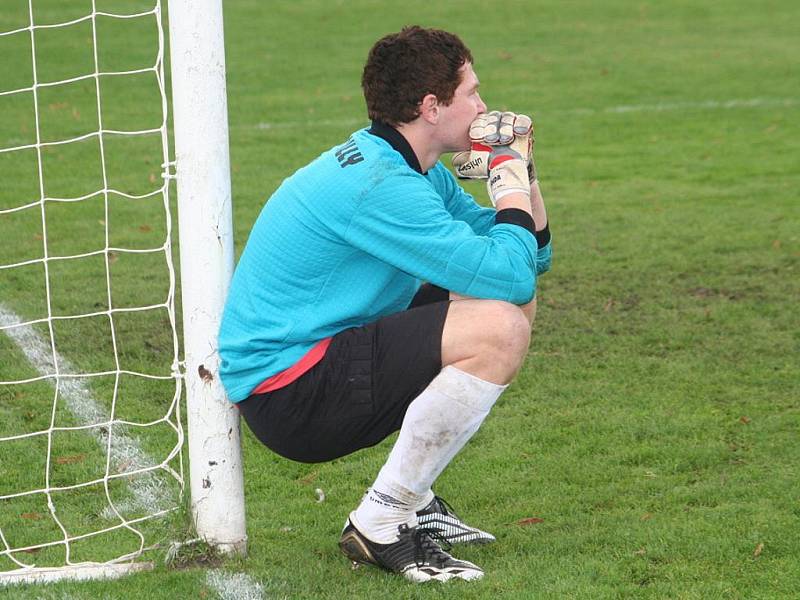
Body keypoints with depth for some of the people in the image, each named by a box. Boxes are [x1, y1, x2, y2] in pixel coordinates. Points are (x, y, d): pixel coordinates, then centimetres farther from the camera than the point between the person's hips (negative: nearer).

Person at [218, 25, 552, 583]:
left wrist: (521, 172, 1)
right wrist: (509, 179, -11)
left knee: (517, 302, 13)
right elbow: (507, 274, -26)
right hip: (285, 391, -11)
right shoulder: (380, 186, -22)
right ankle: (380, 524, -13)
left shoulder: (413, 170, 10)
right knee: (499, 328, -24)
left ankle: (413, 497, 14)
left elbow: (531, 258, 16)